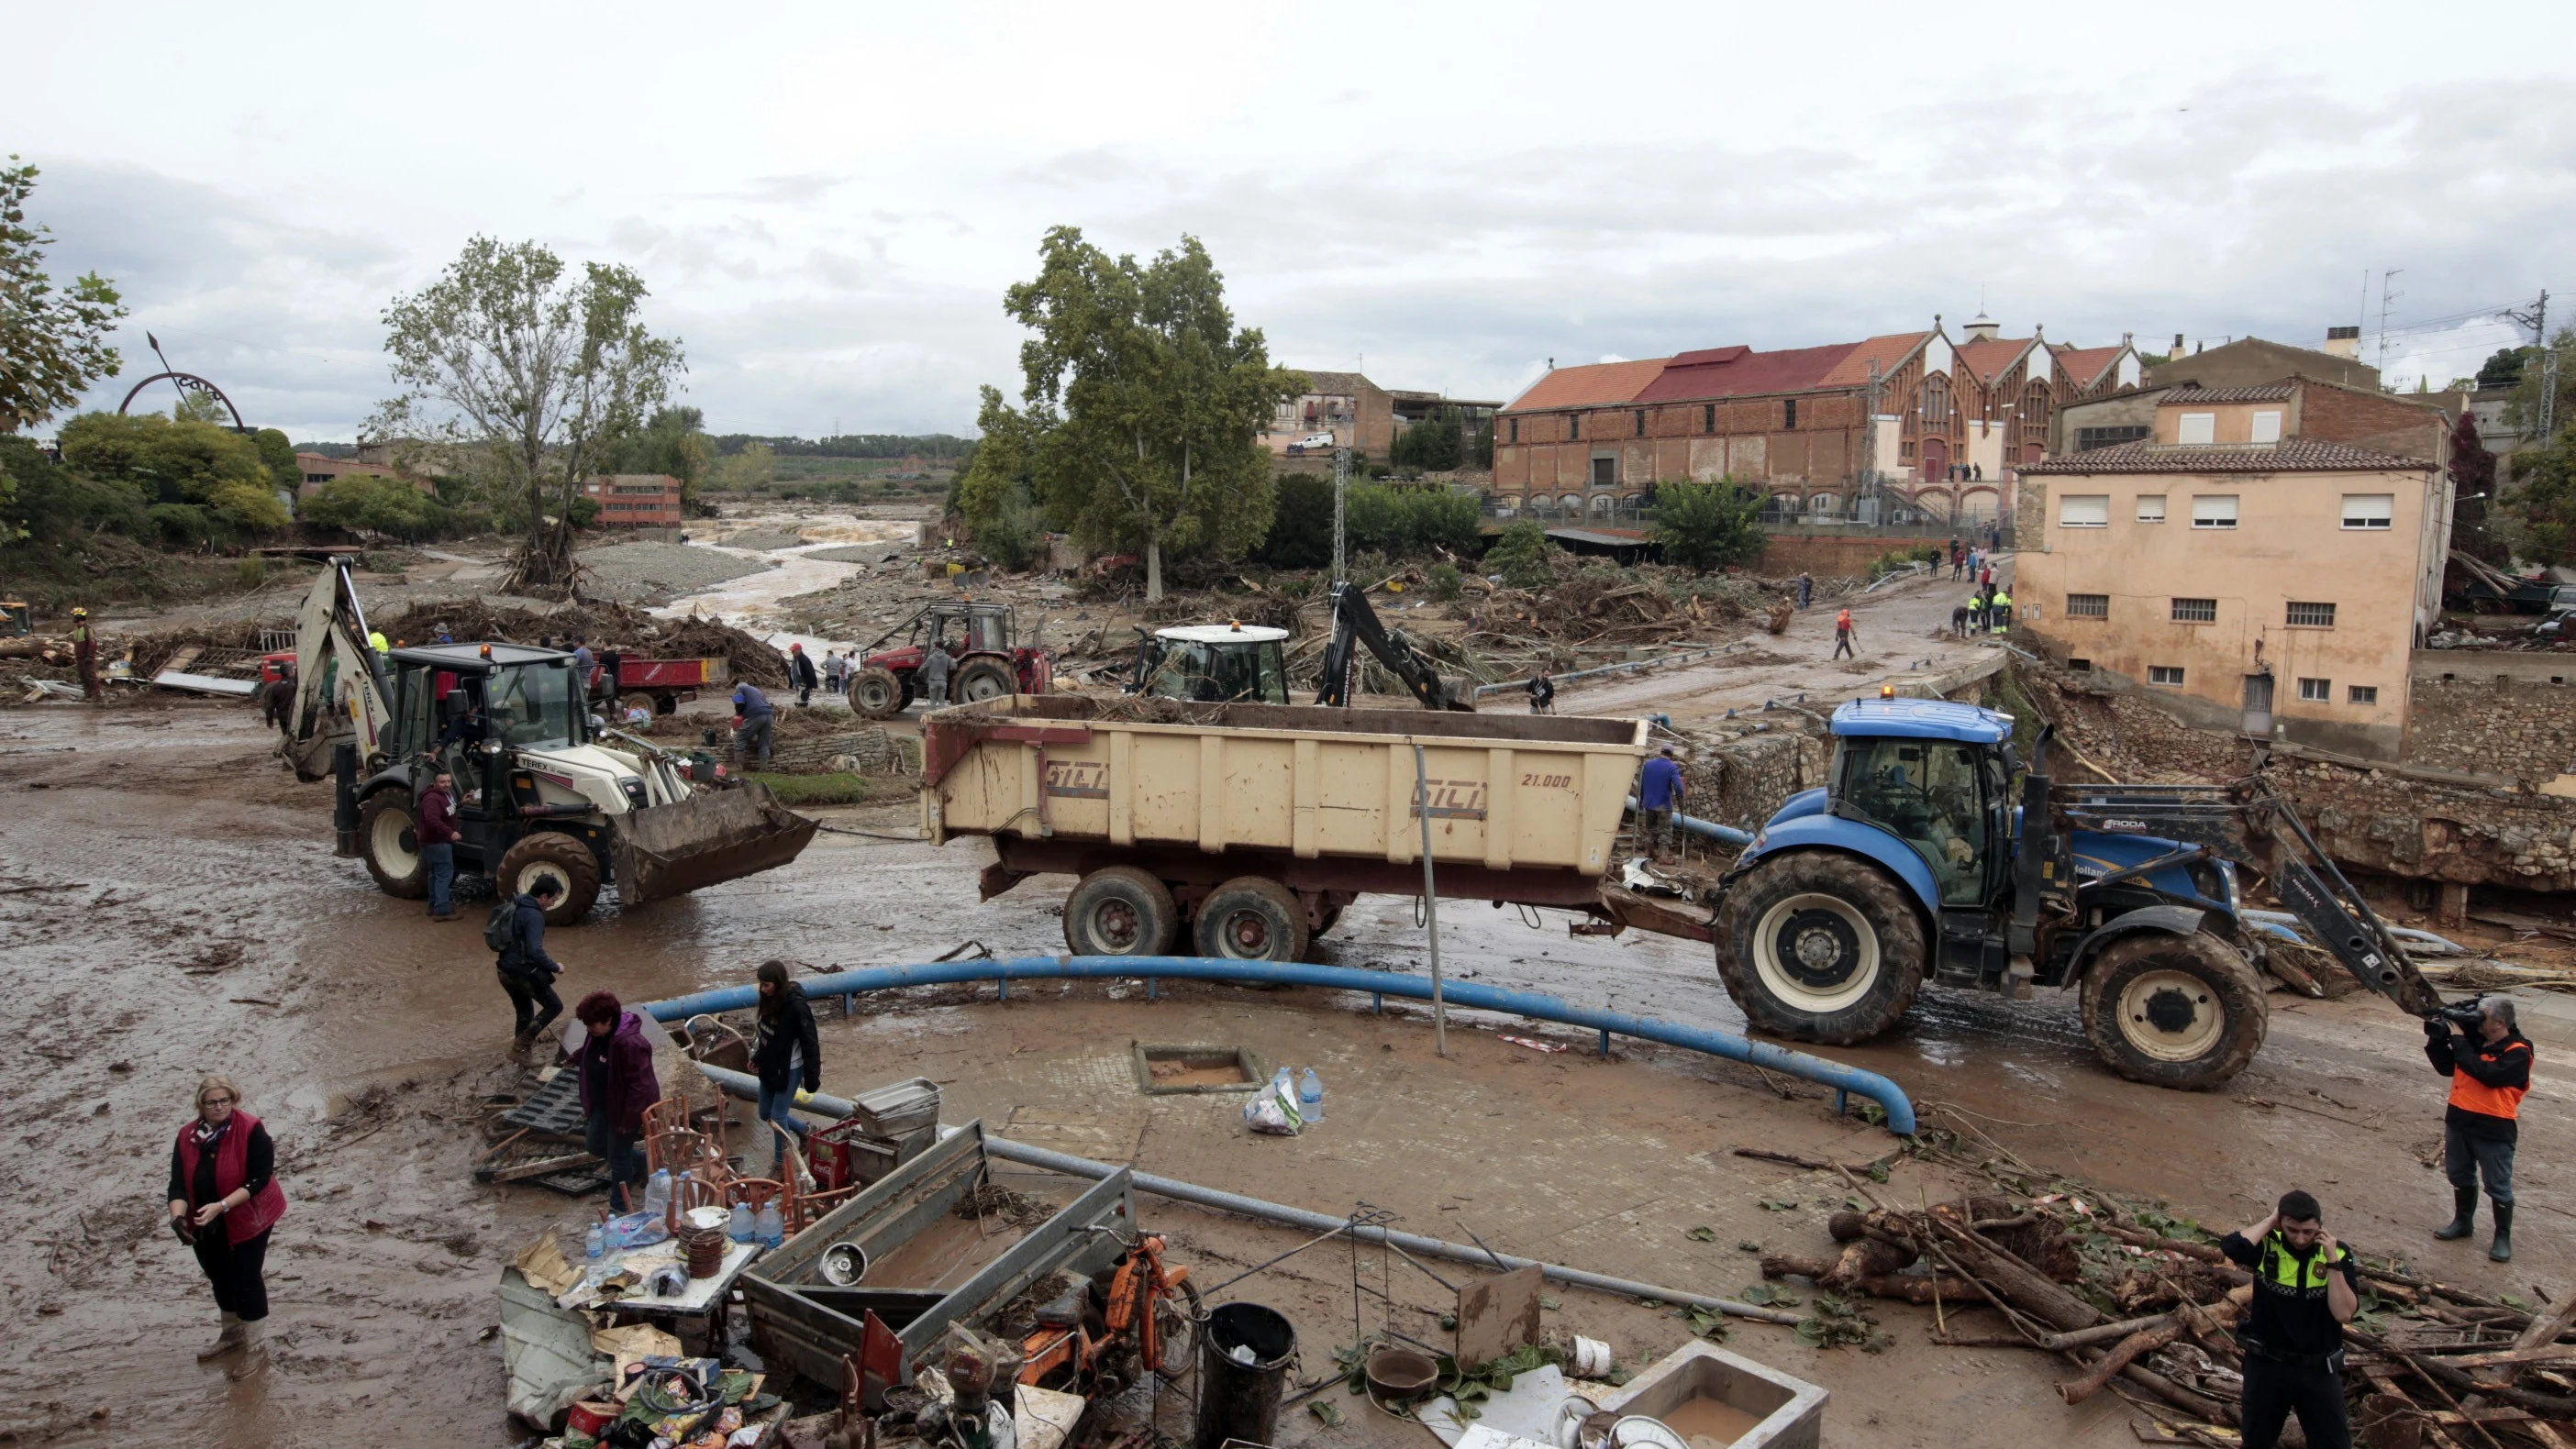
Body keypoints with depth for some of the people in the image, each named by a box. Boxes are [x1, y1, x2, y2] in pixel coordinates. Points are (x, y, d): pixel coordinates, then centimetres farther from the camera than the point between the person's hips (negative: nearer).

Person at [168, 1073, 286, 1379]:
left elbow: (259, 1179, -22)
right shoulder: (188, 1137, -4)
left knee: (246, 1280, -2)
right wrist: (178, 1216, -25)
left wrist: (221, 1206, -30)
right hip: (206, 1227, 6)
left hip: (246, 1221, -6)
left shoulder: (251, 1131, -19)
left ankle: (255, 1349, 12)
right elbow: (178, 1184, -8)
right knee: (221, 1279, 21)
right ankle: (231, 1334, 43)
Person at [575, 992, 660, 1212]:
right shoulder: (595, 1035, -7)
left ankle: (620, 1207, 25)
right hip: (602, 1104, 9)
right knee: (594, 1145, 22)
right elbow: (589, 1070, 11)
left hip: (624, 1107, -9)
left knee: (618, 1156, 5)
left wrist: (628, 1120, -24)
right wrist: (587, 1104, 15)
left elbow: (639, 1086, -30)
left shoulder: (630, 1044, -34)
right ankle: (642, 1163, 41)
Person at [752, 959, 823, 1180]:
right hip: (770, 1067, 8)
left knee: (778, 1116, 1)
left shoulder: (796, 1006, -26)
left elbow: (810, 1043, -22)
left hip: (789, 1070, -8)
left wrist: (812, 1078, -20)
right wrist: (758, 1058, 21)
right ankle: (805, 1132, 40)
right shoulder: (770, 1000, -4)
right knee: (766, 1114, 18)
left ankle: (780, 1165, 20)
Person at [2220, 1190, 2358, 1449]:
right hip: (2266, 1364, 0)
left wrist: (2332, 1260, -22)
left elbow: (2343, 1313, -17)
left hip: (2318, 1369, 0)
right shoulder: (2267, 1246, -10)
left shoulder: (2338, 1254, -9)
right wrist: (2270, 1221, -21)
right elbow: (2230, 1246, -33)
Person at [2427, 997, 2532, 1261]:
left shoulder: (2518, 1052, -16)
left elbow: (2488, 1074, -30)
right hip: (2459, 1121, 7)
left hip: (2494, 1129, -7)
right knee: (2460, 1176, 20)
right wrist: (2437, 1039, -6)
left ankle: (2503, 1237, 20)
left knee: (2498, 1186, 6)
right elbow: (2447, 1067, 9)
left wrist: (2459, 1042, -25)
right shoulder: (2474, 1039, 2)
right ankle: (2463, 1222, 36)